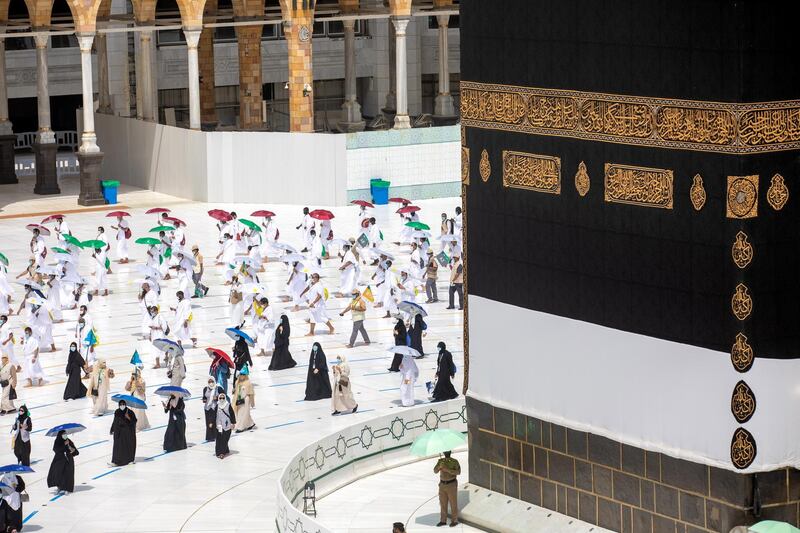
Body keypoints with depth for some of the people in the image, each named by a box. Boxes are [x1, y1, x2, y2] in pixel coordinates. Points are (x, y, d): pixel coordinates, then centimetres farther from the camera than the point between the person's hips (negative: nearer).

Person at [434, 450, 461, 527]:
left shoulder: (454, 462, -11)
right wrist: (439, 467, -31)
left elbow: (458, 472, -24)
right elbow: (435, 471, -9)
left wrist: (447, 470, -35)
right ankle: (443, 521, 18)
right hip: (443, 484, 5)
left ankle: (454, 521, 12)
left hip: (452, 484, -5)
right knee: (443, 503, 8)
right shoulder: (441, 461, 2)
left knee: (453, 503, 2)